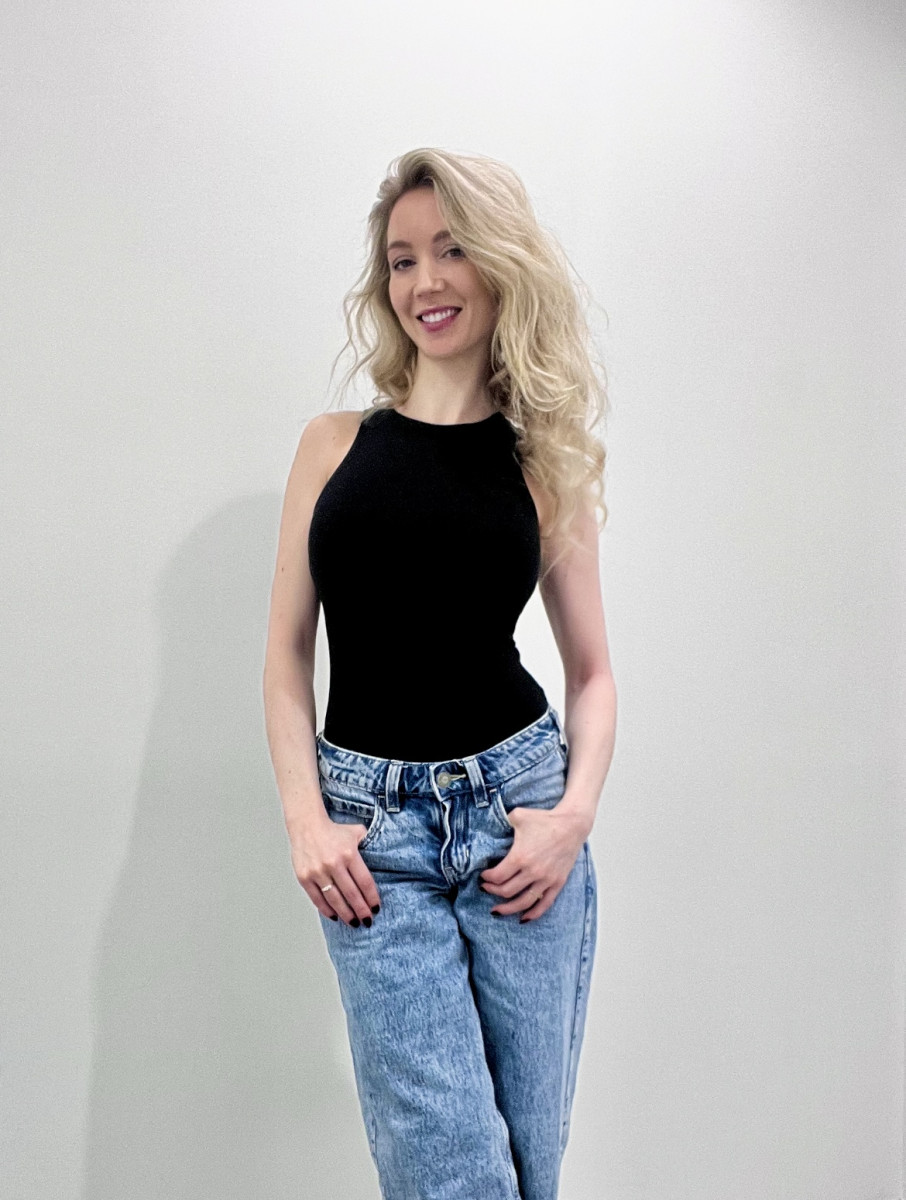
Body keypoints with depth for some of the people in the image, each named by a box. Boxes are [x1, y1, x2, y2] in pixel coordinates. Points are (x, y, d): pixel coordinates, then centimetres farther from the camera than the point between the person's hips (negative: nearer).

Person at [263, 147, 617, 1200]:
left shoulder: (545, 461, 6)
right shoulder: (335, 444, 6)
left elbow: (591, 670, 9)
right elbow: (287, 650, 6)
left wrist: (576, 811, -7)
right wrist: (305, 820, -6)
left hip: (517, 805, 1)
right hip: (371, 825, 0)